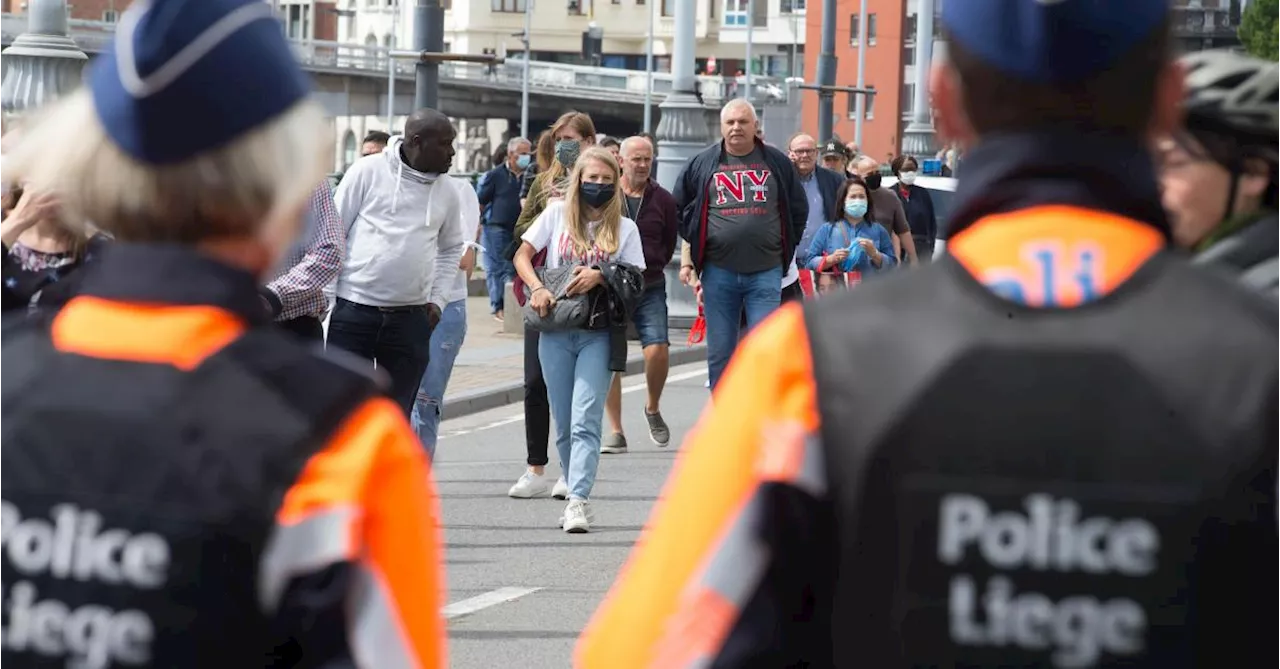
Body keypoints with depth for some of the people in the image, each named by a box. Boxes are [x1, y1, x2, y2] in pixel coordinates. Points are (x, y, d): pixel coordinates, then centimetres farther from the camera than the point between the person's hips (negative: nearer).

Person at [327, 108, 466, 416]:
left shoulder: (446, 193, 7)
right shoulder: (369, 171, -4)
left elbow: (451, 249, 21)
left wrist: (438, 300, 9)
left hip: (411, 319, 4)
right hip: (354, 312, -3)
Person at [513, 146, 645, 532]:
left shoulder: (624, 228, 7)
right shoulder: (557, 214, 8)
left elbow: (636, 284, 5)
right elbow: (522, 255, 6)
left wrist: (600, 276, -12)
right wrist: (537, 288, -11)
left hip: (597, 336, -2)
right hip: (556, 331, 2)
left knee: (585, 421, -14)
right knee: (563, 425, 6)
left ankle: (578, 501, -21)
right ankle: (577, 495, 17)